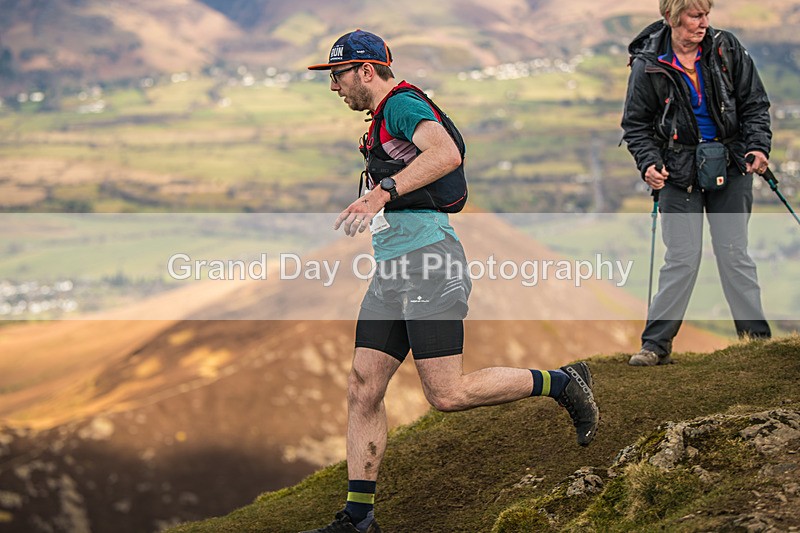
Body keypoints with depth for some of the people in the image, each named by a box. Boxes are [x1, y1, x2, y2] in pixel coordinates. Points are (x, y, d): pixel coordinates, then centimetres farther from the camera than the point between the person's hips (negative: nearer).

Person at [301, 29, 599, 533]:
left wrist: (381, 193, -32)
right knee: (363, 391, 1)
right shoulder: (382, 119, 24)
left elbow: (447, 154, -27)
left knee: (448, 394, -12)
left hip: (429, 258, -10)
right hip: (391, 270, 10)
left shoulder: (403, 105, -7)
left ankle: (562, 383, 6)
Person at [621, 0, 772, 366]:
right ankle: (655, 345, 5)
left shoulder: (726, 49, -2)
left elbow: (754, 104, 5)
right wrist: (649, 164, -16)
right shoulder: (648, 65, -7)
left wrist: (758, 147, -9)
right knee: (682, 258, -5)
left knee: (734, 253, 3)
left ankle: (758, 338, 12)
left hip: (730, 166, 2)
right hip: (679, 171, -2)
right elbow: (636, 125, -1)